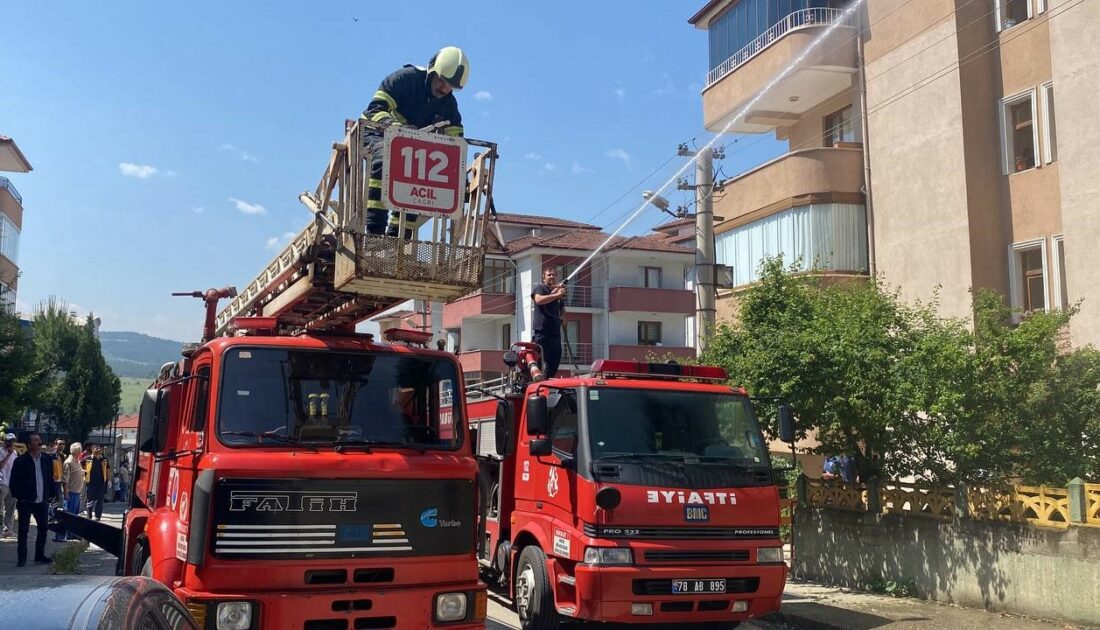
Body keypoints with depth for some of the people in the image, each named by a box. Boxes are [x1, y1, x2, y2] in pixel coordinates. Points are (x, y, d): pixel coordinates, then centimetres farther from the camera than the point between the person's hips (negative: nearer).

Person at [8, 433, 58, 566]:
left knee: (43, 528, 9)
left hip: (42, 501, 4)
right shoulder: (20, 461, -9)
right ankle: (22, 558, 9)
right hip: (25, 502, -4)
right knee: (23, 530, 1)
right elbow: (14, 481, -6)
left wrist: (51, 495, 5)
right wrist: (18, 497, -9)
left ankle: (40, 555, 21)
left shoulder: (47, 459, 3)